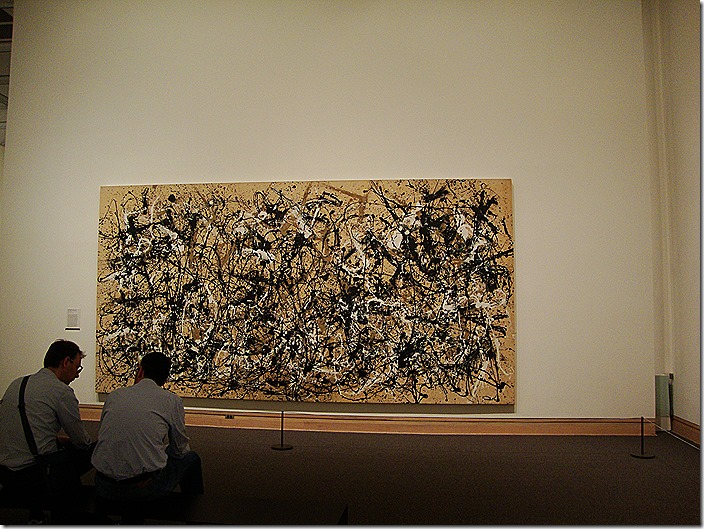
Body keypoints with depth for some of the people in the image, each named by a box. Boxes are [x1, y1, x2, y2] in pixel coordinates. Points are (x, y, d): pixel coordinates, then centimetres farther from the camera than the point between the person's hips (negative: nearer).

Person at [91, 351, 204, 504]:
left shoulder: (114, 395, 9)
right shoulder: (172, 400, -2)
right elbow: (179, 449, 7)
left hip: (104, 489, 5)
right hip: (146, 489, -4)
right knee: (191, 458, 22)